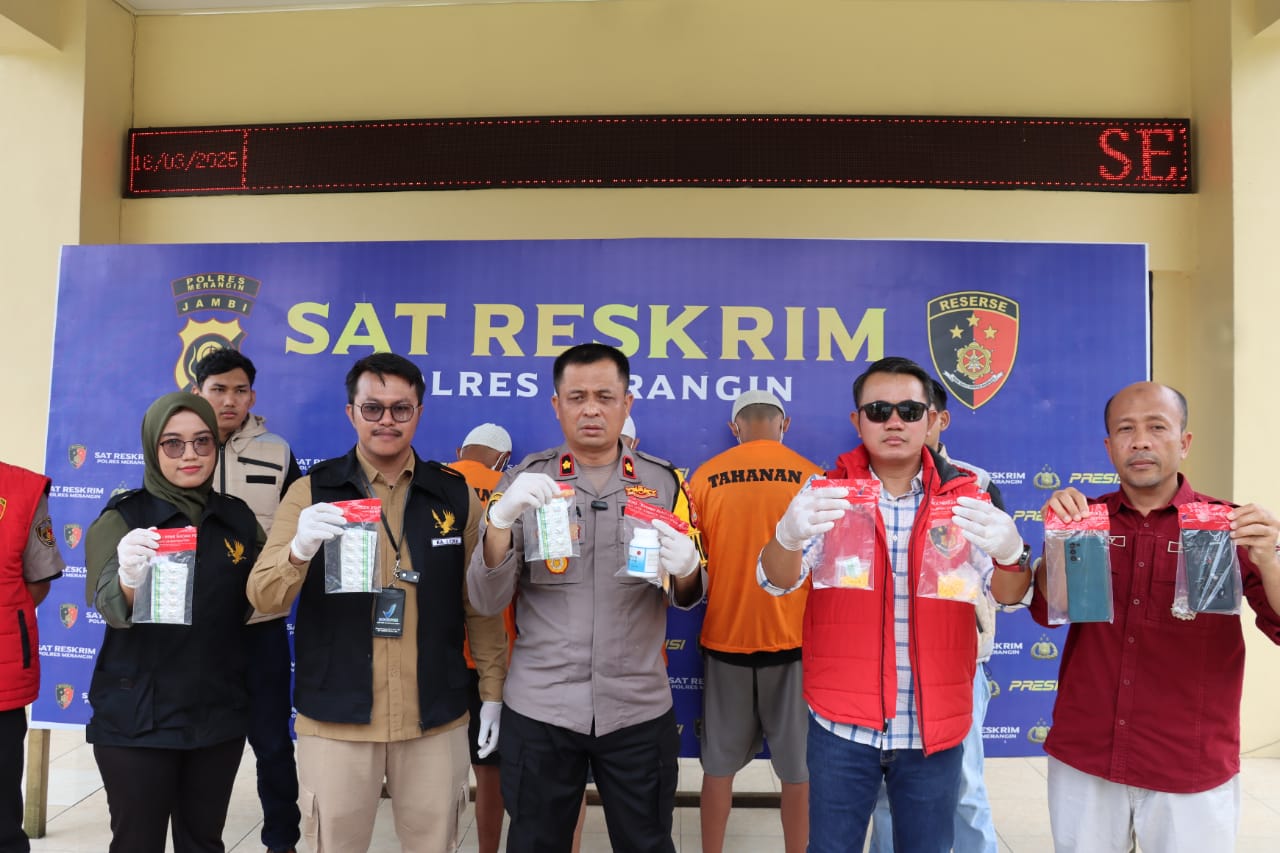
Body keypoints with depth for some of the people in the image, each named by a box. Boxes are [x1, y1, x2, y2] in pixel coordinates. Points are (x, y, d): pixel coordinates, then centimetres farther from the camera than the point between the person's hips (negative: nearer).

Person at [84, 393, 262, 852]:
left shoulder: (239, 517, 3)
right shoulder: (122, 517, -6)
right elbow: (111, 608, -20)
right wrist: (130, 576, -41)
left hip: (220, 712, 3)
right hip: (136, 717, -3)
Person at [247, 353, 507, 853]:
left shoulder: (456, 496, 0)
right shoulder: (311, 491, -3)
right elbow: (263, 598, -7)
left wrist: (492, 693, 4)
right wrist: (299, 550, -27)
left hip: (437, 719, 1)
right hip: (334, 718, 0)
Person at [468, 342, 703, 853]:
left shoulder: (663, 481, 1)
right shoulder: (524, 480, -2)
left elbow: (687, 598, 4)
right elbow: (487, 601, -7)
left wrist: (685, 568, -20)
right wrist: (501, 518, -24)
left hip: (639, 708, 1)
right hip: (538, 707, 0)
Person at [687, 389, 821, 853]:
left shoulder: (705, 476, -1)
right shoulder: (811, 476, -4)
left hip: (724, 636, 1)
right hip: (793, 636, -1)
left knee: (719, 764, 13)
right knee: (798, 767, 11)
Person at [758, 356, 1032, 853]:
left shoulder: (963, 498, -2)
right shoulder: (826, 493, -5)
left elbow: (1008, 594, -9)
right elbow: (778, 580, -16)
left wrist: (1009, 551, -33)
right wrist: (789, 535, -40)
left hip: (934, 726, 1)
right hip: (842, 723, -1)